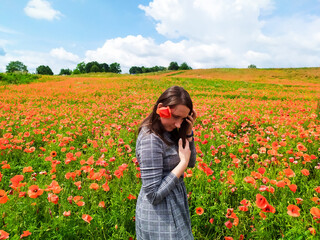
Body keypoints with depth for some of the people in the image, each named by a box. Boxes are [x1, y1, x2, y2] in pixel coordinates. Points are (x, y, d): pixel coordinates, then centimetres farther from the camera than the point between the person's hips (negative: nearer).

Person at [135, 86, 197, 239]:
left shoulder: (168, 131, -3)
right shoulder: (150, 140, -28)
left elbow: (191, 163, 4)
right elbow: (154, 195, -26)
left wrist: (188, 132, -9)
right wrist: (183, 163, -22)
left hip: (174, 206, 8)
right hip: (160, 215, -8)